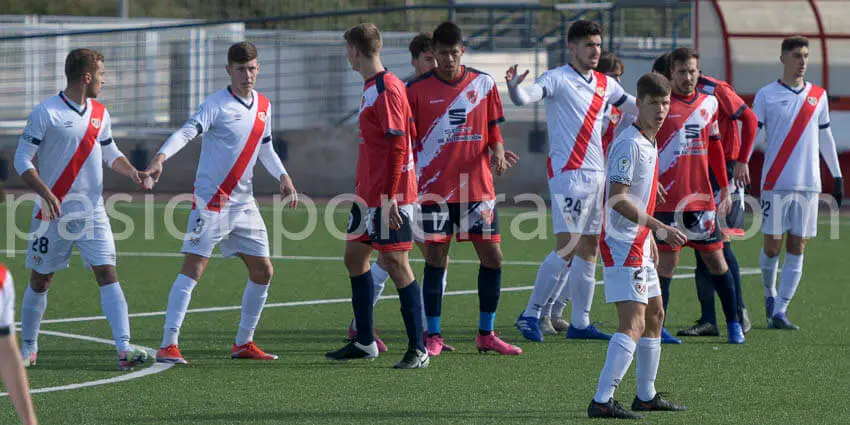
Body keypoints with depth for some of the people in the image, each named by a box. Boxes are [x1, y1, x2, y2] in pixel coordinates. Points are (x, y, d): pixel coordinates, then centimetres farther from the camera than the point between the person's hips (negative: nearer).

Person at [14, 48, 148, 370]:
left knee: (107, 274, -10)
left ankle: (124, 348, -17)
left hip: (92, 211, 4)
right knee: (40, 280, 7)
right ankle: (28, 349, 24)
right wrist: (45, 193, -22)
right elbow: (22, 159, -9)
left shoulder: (100, 113, 9)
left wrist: (131, 172, 4)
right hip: (53, 212, -4)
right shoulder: (46, 112, -9)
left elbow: (110, 153, 23)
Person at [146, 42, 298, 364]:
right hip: (210, 200, -7)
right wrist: (161, 157, -42)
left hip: (244, 203, 7)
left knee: (262, 272, 9)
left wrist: (283, 177, 11)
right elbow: (187, 132, -25)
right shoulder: (217, 105, -11)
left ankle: (243, 343, 23)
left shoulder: (263, 106, 11)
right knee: (193, 270, -13)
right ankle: (168, 345, -14)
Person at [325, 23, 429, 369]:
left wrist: (389, 195, -23)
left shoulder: (387, 89, -16)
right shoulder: (370, 87, 14)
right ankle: (364, 343, 22)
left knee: (395, 262, -8)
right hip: (369, 194, 10)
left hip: (389, 196, -10)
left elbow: (397, 146, -20)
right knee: (354, 256, 14)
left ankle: (418, 349, -5)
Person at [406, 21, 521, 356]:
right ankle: (433, 335, 6)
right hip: (435, 188, -3)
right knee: (436, 260, -4)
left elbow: (493, 130, 12)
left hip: (478, 187, 3)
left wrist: (498, 151, -9)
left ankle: (486, 334, 13)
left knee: (492, 257, 1)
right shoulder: (418, 89, -1)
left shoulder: (484, 84, 6)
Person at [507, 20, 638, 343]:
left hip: (596, 174, 7)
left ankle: (579, 322, 13)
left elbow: (636, 107, 28)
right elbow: (526, 97, -23)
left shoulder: (605, 84, 14)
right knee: (567, 247, -14)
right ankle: (531, 314, -6)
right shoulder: (557, 79, -7)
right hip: (567, 172, -7)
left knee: (589, 249, 8)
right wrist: (514, 87, -44)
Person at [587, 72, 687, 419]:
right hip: (621, 245, -11)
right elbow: (617, 198, -24)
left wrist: (651, 238, 26)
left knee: (655, 315, 19)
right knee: (633, 323, -17)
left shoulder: (649, 143, 14)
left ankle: (646, 396, 29)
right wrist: (658, 227, -27)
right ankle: (602, 401, -23)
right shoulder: (629, 144, -17)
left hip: (638, 244, 11)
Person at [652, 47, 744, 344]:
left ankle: (733, 324, 14)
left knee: (715, 258, 7)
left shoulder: (708, 103, 11)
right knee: (667, 261, -4)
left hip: (702, 197, 4)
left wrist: (725, 189, 19)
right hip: (667, 197, -4)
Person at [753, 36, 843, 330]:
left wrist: (837, 176, 19)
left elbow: (825, 137, 19)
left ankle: (779, 311, 0)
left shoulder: (818, 96, 11)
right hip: (775, 182, -3)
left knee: (797, 248, -2)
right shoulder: (766, 95, 1)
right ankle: (770, 294, 26)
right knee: (772, 246, -2)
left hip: (808, 184, 3)